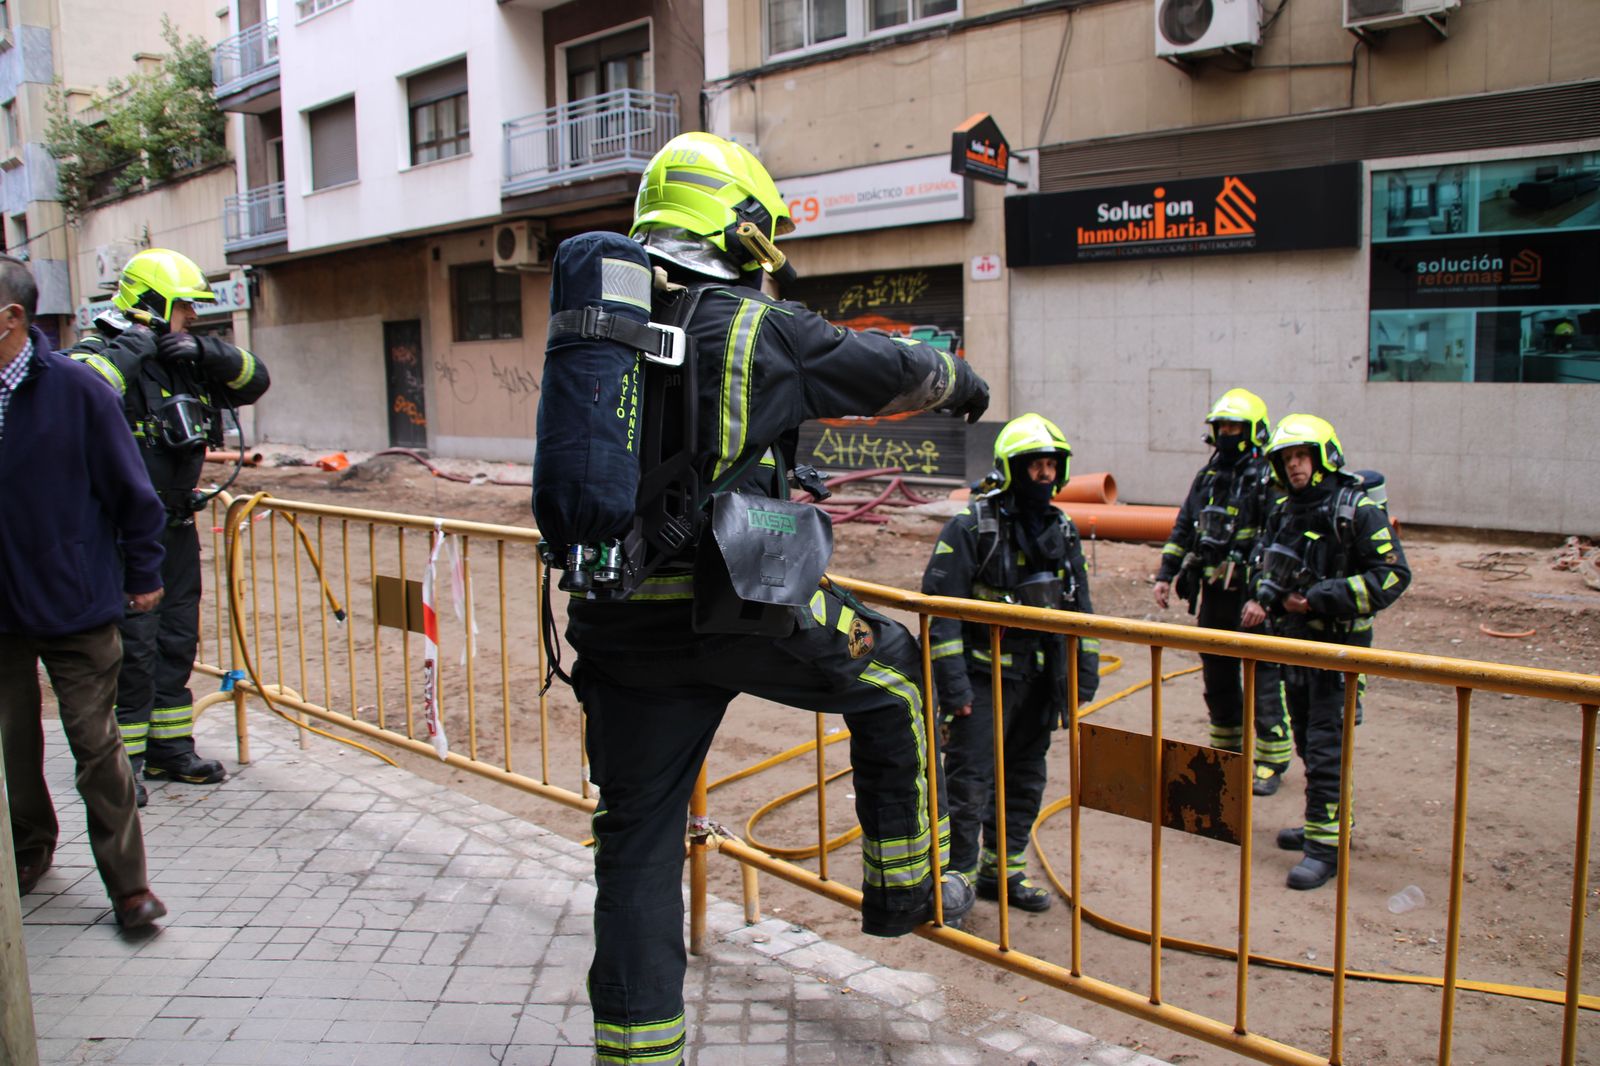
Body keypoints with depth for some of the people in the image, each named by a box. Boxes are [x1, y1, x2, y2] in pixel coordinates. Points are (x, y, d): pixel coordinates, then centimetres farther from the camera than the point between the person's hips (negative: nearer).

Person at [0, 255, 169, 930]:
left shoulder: (75, 388, -11)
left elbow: (130, 490, -4)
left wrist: (142, 574, 0)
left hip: (74, 604, -4)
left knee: (96, 747, 2)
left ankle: (127, 882, 13)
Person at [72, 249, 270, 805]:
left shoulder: (188, 360, 8)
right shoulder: (108, 358, -14)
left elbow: (253, 380, 7)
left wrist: (209, 352, -9)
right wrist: (128, 352, -25)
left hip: (177, 525, 8)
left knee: (177, 640, 14)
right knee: (132, 644, -4)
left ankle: (170, 746, 27)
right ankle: (124, 759, 9)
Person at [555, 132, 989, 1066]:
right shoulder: (758, 328, -5)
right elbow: (891, 368, 7)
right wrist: (960, 379, 30)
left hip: (618, 623, 5)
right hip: (732, 609, -5)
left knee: (638, 841, 14)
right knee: (892, 673, 20)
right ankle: (906, 890, 30)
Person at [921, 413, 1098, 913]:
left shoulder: (1063, 533, 8)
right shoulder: (970, 529, -12)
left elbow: (1079, 609, 16)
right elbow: (941, 610, -14)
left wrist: (1085, 674, 10)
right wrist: (953, 684, -18)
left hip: (1037, 680, 6)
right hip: (981, 680, -6)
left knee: (1025, 781, 15)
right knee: (968, 783, -3)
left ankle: (1003, 869, 30)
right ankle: (957, 875, 11)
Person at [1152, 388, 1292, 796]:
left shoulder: (1267, 478, -10)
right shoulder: (1208, 476, 13)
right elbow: (1183, 529, 18)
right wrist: (1165, 574, 11)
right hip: (1214, 594, 7)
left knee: (1263, 676, -3)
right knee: (1217, 675, 15)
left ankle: (1271, 760, 8)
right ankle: (1227, 749, 29)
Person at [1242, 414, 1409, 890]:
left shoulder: (1358, 510, -13)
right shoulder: (1283, 511, 9)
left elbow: (1393, 575, -17)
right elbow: (1265, 562, 23)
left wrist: (1319, 598, -20)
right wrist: (1260, 598, 2)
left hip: (1338, 644, -7)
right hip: (1294, 640, 8)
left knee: (1326, 747, -8)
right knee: (1307, 739, 17)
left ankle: (1325, 845, -2)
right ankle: (1327, 820, 33)